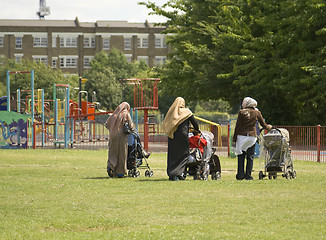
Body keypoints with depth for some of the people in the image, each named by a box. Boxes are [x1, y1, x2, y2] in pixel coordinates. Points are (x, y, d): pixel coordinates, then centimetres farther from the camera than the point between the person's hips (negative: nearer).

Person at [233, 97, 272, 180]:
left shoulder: (241, 112, 0)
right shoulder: (257, 113, 5)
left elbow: (237, 126, -1)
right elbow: (264, 125, 14)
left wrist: (234, 138, 3)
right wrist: (269, 127, 37)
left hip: (241, 136, -1)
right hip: (252, 136, 1)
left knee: (241, 156, 6)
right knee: (250, 157, 5)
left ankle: (240, 174, 1)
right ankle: (248, 175, 1)